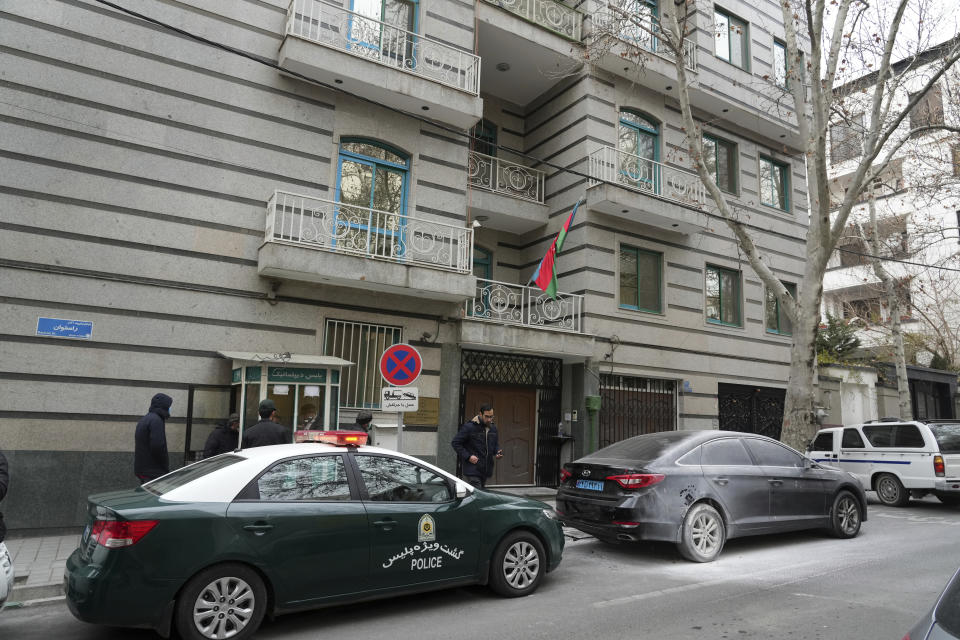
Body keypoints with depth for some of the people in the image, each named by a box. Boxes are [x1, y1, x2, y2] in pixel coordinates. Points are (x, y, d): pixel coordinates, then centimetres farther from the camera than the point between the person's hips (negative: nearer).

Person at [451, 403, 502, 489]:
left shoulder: (493, 428, 9)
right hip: (472, 471, -6)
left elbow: (496, 444, 24)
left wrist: (497, 452, 1)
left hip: (486, 471, 7)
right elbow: (455, 443, -9)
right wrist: (468, 456, -16)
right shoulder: (469, 427, -11)